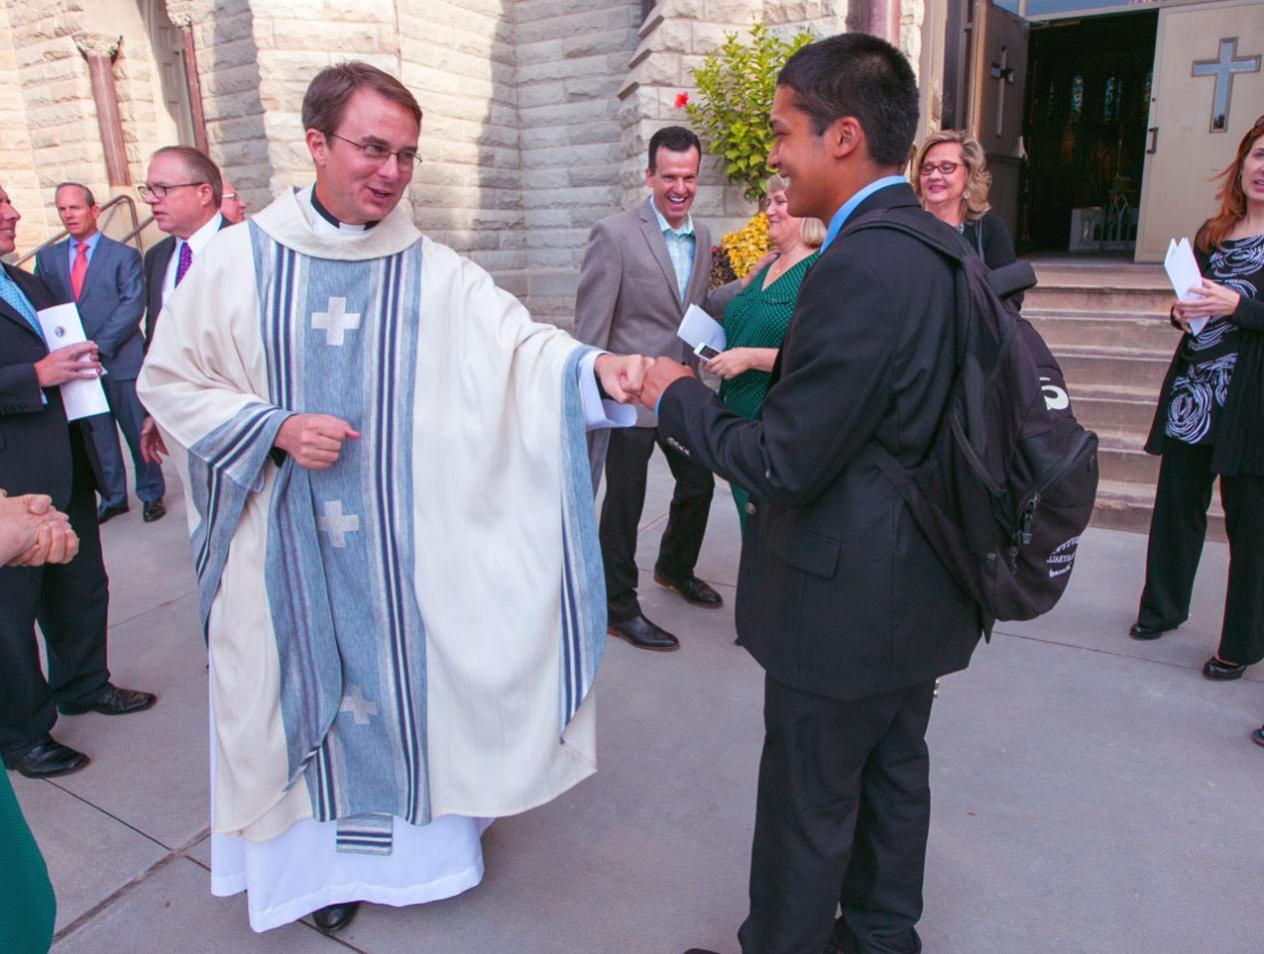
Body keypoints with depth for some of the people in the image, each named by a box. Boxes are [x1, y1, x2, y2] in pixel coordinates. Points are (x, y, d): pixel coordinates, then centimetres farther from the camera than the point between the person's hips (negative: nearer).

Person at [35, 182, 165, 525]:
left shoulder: (124, 255, -1)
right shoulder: (47, 258, 12)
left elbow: (132, 306, -11)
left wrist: (98, 347, -18)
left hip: (121, 361, -4)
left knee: (139, 432, 5)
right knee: (97, 437, 12)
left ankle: (151, 493, 20)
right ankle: (112, 496, 24)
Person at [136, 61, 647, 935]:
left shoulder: (435, 274, -4)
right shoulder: (238, 260, -3)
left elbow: (517, 344, -18)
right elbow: (168, 381, 2)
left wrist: (593, 366, -39)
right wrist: (273, 427, -14)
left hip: (400, 546, 0)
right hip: (288, 547, 0)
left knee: (408, 678, 13)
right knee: (312, 686, 13)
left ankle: (421, 833, 38)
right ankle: (329, 844, 38)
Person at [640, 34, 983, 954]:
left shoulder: (858, 267, -25)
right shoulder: (937, 248, 5)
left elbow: (786, 464, -23)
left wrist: (679, 396, -10)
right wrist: (775, 365, 8)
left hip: (846, 601, -9)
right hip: (919, 589, 10)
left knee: (808, 805, 10)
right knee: (894, 772, 24)